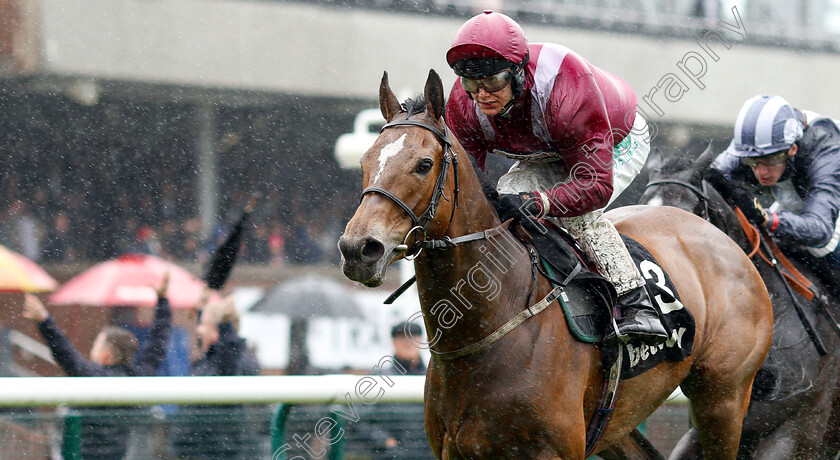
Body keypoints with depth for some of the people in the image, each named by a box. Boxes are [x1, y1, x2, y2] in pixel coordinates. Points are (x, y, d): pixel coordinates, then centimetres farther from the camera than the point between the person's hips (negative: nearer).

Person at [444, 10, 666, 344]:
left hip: (618, 144, -6)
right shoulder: (464, 104, -27)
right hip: (546, 155, 6)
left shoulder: (568, 89, -44)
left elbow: (597, 184, -43)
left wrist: (534, 203, -57)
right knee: (507, 195, -22)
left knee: (574, 211, -31)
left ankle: (636, 305, -25)